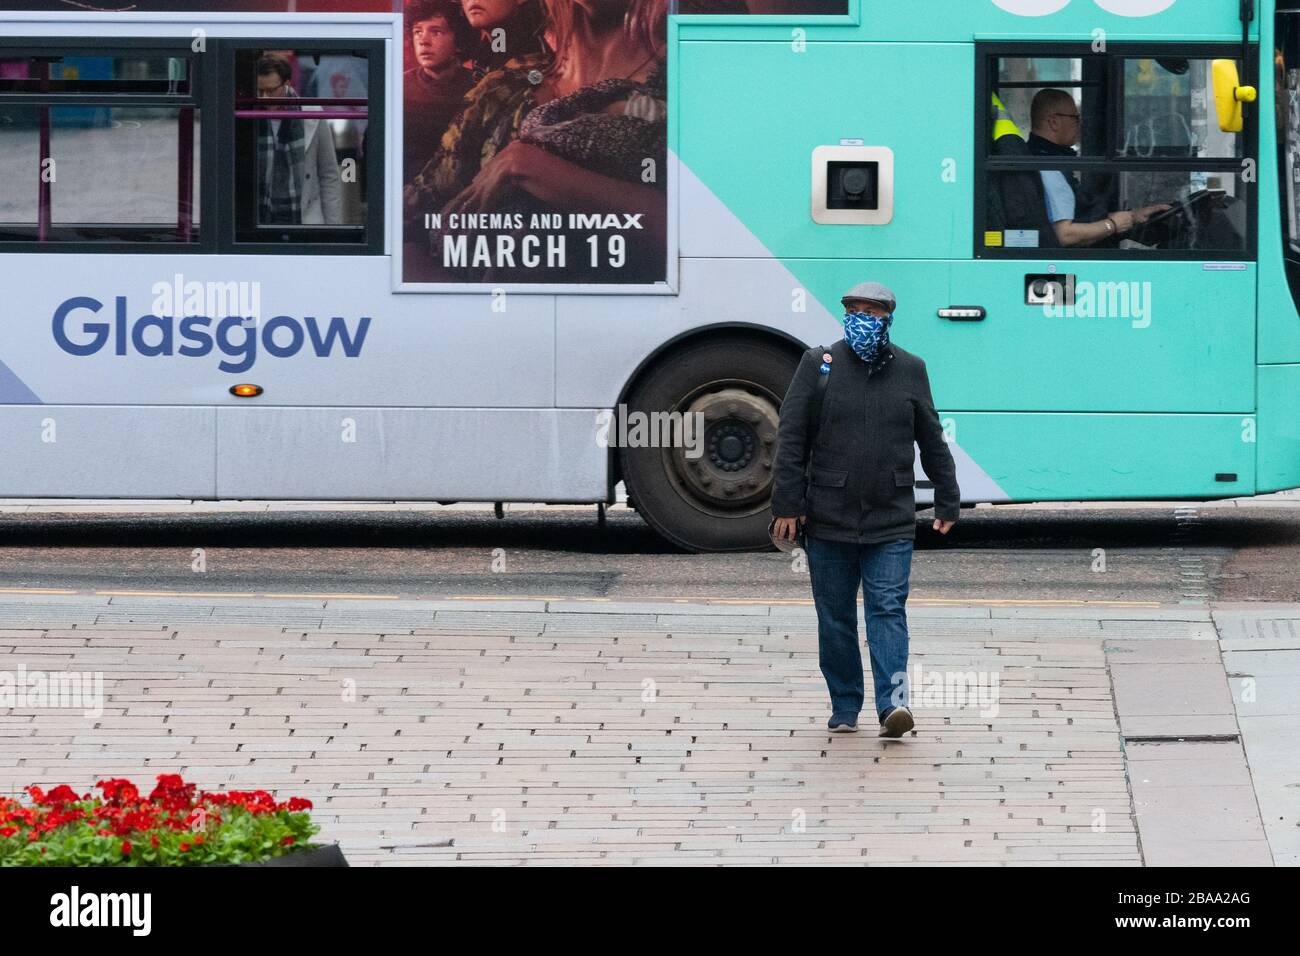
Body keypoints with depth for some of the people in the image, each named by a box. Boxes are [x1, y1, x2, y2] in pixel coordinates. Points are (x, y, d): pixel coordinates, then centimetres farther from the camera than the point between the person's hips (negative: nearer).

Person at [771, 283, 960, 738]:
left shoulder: (910, 370, 7)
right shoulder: (818, 365, 2)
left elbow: (933, 442, 14)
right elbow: (791, 438, 0)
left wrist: (947, 503, 16)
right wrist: (788, 504, -6)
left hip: (891, 522, 0)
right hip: (829, 520, 0)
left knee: (888, 610, -10)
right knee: (835, 617, 6)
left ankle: (892, 703, -18)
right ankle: (844, 708, 16)